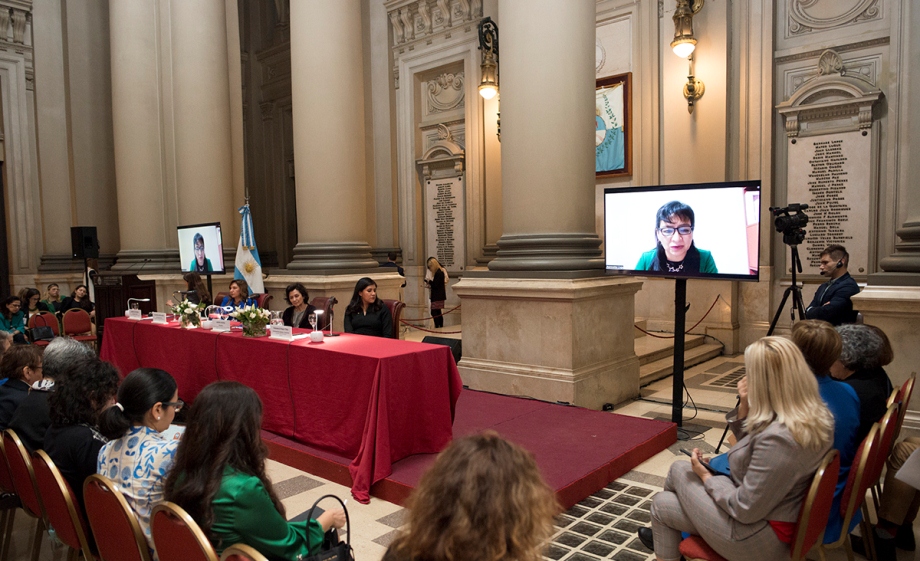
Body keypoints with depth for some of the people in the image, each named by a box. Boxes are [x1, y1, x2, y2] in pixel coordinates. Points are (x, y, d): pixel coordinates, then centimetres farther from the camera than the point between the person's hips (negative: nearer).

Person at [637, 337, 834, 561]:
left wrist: (706, 477, -10)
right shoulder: (817, 416, -6)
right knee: (680, 468, 17)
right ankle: (667, 537, 40)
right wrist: (749, 410, -7)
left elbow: (745, 510, -25)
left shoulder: (777, 437, -34)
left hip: (758, 537, -8)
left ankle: (665, 537, 35)